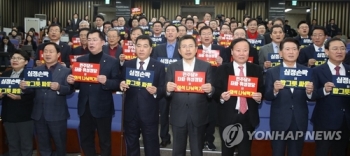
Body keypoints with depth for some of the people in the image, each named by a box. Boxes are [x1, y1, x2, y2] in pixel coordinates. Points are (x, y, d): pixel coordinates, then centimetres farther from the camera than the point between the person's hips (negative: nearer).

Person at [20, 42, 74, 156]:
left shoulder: (66, 71, -4)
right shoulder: (36, 70, 8)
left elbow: (70, 90, -13)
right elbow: (32, 89, 3)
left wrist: (59, 87, -31)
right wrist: (24, 87, -18)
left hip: (57, 114, -4)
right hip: (39, 114, 4)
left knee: (60, 144, 11)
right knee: (43, 145, 18)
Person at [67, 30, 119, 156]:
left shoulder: (112, 62, -4)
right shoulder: (80, 60, 8)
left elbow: (117, 84, -7)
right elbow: (77, 84, 10)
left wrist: (106, 82, -26)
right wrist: (71, 81, -11)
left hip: (102, 107, -4)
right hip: (85, 107, 4)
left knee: (104, 141, 11)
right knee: (85, 140, 16)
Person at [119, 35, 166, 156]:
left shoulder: (159, 66, -2)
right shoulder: (127, 65, 7)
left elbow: (163, 90, -4)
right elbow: (122, 84, 6)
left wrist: (156, 91, -25)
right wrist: (122, 85, -17)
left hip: (149, 113, -3)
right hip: (131, 112, 3)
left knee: (151, 146, 9)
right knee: (131, 145, 18)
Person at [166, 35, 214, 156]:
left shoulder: (206, 66, 1)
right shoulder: (172, 67, 4)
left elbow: (211, 91, -1)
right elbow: (168, 94, 1)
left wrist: (209, 90, -23)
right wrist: (168, 89, -20)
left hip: (198, 116, -1)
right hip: (178, 116, 1)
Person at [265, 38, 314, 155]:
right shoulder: (272, 72, -2)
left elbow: (310, 97, 0)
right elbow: (267, 97, -7)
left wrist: (309, 92, -21)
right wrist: (274, 90, -26)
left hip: (299, 121, 2)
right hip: (279, 121, -1)